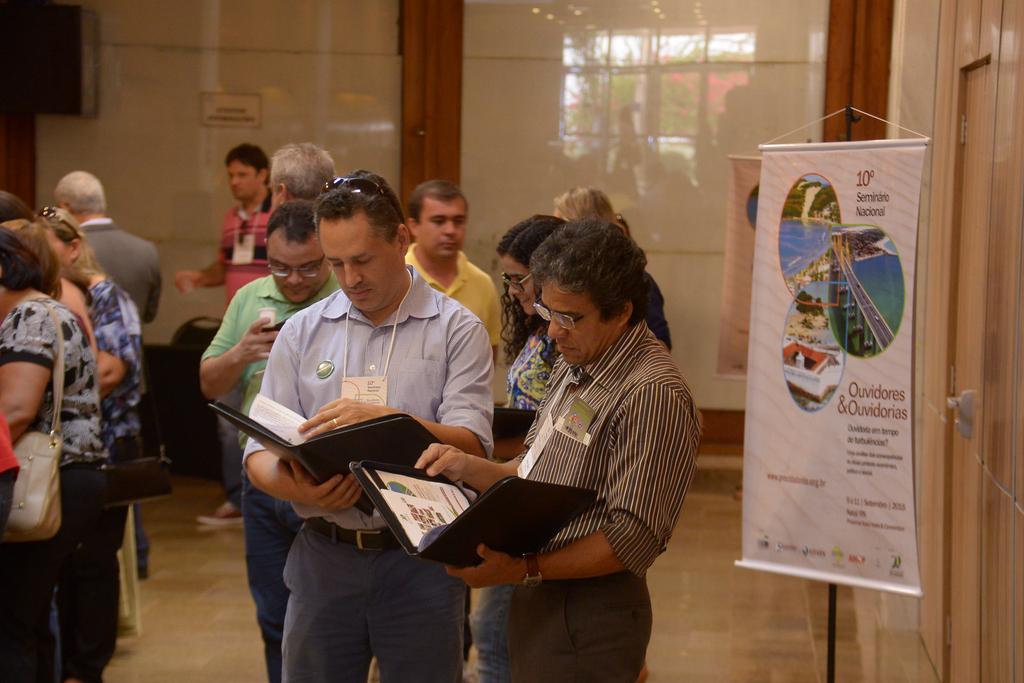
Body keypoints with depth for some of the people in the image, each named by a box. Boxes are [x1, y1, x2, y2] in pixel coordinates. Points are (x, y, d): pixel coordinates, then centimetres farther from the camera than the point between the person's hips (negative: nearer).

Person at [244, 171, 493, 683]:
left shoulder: (457, 330, -1)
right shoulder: (302, 331, 8)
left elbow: (471, 447, -11)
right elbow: (260, 453, 5)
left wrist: (386, 419, -26)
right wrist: (297, 489, -17)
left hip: (422, 559, -2)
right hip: (323, 556, 3)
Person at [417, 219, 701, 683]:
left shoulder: (655, 396, -21)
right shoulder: (573, 368, 10)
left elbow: (633, 540, -23)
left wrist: (524, 569, -24)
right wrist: (469, 468, -1)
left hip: (589, 612, -9)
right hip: (538, 599, 9)